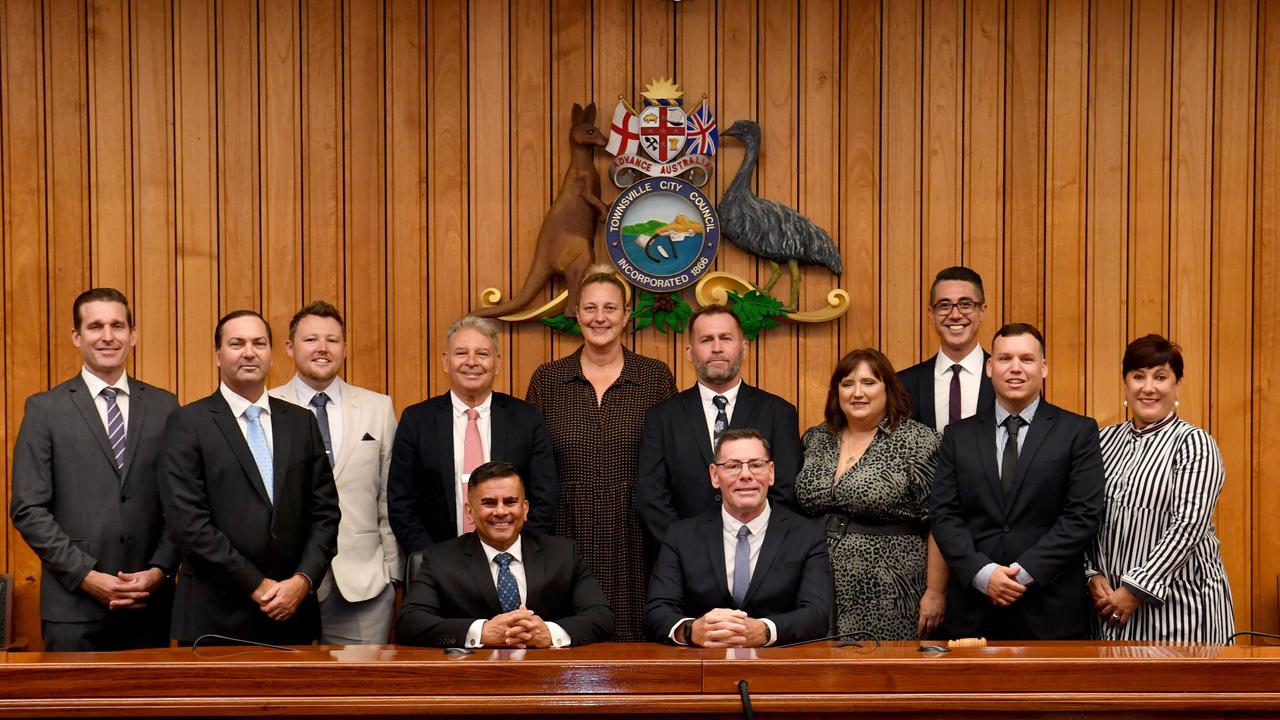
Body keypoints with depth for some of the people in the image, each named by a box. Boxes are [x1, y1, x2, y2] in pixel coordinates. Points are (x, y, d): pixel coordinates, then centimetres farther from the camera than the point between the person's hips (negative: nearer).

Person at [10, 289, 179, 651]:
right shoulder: (45, 409, 2)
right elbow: (28, 509, -3)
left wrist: (160, 570, -6)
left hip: (150, 603, 2)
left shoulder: (164, 406, 8)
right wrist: (87, 576, -10)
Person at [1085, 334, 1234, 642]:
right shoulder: (1104, 440, 9)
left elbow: (1189, 526, -14)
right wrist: (1093, 575, -5)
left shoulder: (1194, 443, -5)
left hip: (1178, 606, -4)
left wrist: (1135, 591, -16)